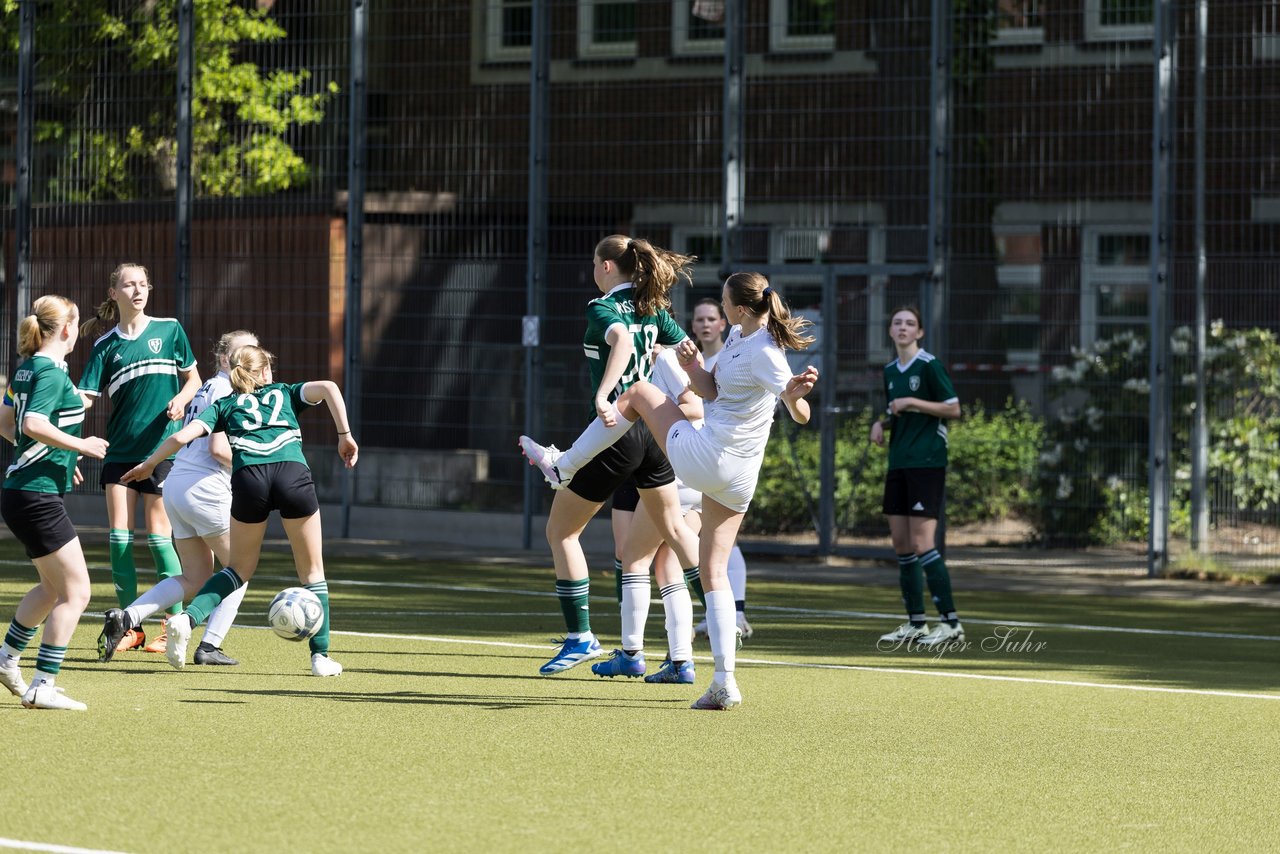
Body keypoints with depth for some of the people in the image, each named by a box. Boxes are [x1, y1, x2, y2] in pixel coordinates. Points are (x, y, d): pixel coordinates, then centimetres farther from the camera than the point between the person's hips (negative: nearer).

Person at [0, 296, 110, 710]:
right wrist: (80, 445, -17)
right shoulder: (52, 372, -15)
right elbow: (34, 425, -28)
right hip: (38, 495, -10)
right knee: (75, 591, -6)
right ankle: (42, 687, -6)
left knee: (54, 586, 23)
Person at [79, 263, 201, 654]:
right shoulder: (106, 345, 5)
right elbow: (86, 397, -2)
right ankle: (130, 626, 6)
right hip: (120, 450, 2)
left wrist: (181, 399, -9)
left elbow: (193, 378, 11)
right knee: (119, 536, -3)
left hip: (161, 447, -2)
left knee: (158, 535, -4)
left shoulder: (168, 330, 4)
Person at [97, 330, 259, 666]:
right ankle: (209, 645, 0)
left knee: (195, 578, 14)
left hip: (175, 486, 9)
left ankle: (125, 617, 0)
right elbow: (218, 449, -18)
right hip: (204, 486, -9)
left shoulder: (207, 388, 20)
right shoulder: (227, 390, -9)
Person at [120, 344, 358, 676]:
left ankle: (187, 618, -2)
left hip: (248, 475, 1)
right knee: (312, 570, 14)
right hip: (293, 471, -1)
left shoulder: (225, 405, 27)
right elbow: (328, 387, 10)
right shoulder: (285, 393, 28)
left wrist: (147, 465, 30)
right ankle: (321, 656, 9)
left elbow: (181, 437, 16)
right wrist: (345, 435, 12)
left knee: (240, 568, 19)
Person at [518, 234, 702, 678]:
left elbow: (622, 339, -33)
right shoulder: (653, 307, 8)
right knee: (673, 526, 21)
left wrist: (603, 396, -42)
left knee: (560, 530, 6)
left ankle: (579, 637, 4)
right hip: (654, 430, 7)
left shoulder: (602, 308, -12)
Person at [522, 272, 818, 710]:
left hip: (702, 456, -9)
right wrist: (692, 366, -5)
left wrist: (795, 394, -47)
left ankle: (563, 466, 26)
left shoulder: (763, 354, -20)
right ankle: (725, 683, 3)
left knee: (638, 393, 12)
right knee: (714, 572, 11)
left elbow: (802, 415, -25)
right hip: (736, 481, 9)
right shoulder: (738, 336, 7)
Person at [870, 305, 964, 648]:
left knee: (922, 545, -13)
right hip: (898, 464, 8)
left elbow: (953, 409, -9)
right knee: (901, 545, 7)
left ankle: (951, 622, -10)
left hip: (926, 463, -8)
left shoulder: (929, 366, -7)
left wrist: (912, 402, -17)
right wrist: (881, 423, 7)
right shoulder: (890, 371, 15)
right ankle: (915, 623, 13)